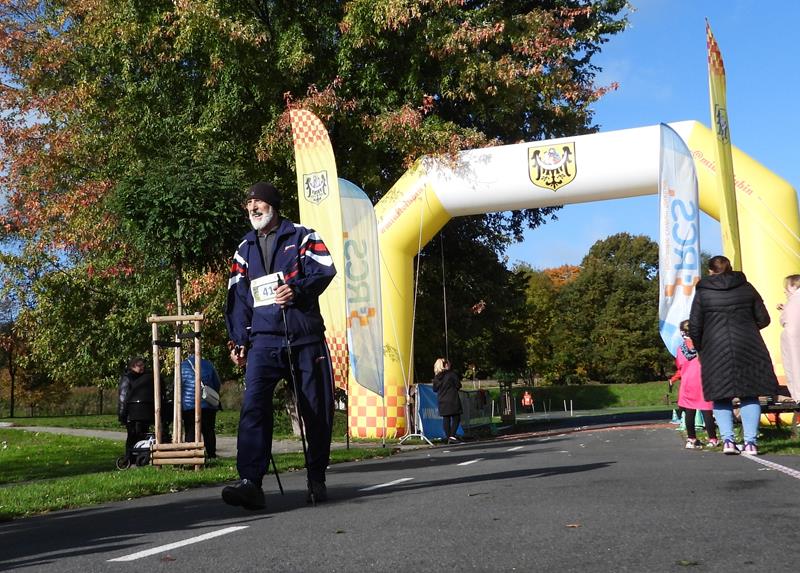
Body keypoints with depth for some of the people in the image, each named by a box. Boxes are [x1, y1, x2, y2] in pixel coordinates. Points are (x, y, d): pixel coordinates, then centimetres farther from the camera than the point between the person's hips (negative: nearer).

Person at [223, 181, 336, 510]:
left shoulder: (301, 236, 8)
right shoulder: (244, 250, 20)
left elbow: (325, 268, -7)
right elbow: (237, 297, 17)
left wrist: (297, 289, -24)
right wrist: (238, 340, 8)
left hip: (306, 337, -2)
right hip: (264, 340, 2)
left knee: (317, 409, 2)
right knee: (253, 405, -17)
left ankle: (316, 480, 17)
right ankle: (250, 482, -24)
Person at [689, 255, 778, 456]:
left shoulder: (702, 293, 2)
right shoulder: (746, 288, 7)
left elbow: (694, 327, 0)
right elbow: (763, 319, 8)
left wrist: (700, 348, 16)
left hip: (716, 351, -1)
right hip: (748, 348, 1)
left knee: (721, 397, 6)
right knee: (750, 395, 5)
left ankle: (727, 440, -5)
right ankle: (750, 442, -1)